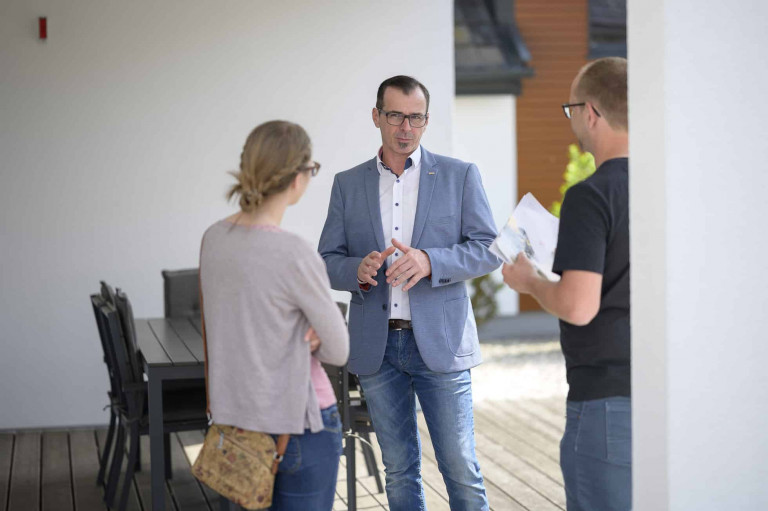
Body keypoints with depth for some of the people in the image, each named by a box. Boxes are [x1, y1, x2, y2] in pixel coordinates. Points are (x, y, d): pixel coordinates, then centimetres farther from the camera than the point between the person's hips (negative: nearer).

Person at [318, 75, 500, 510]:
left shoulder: (460, 176, 4)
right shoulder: (348, 184, 10)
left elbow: (488, 250, -2)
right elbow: (327, 261, 8)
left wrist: (430, 261, -19)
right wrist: (359, 271, -15)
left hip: (440, 343, -2)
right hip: (376, 347, 2)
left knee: (461, 470, -2)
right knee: (400, 471, 11)